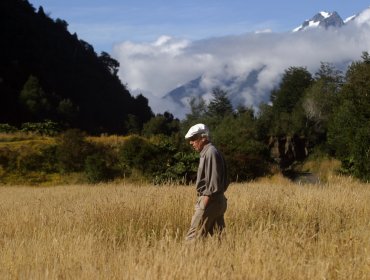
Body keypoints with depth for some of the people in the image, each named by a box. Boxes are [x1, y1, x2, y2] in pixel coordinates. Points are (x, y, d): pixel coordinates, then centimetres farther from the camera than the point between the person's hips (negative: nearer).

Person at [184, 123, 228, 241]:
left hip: (210, 200, -10)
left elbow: (213, 180, -20)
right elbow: (224, 181, 19)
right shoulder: (207, 153, 18)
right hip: (218, 201, 10)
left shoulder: (211, 153, -13)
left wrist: (204, 203, -21)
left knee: (193, 236, -9)